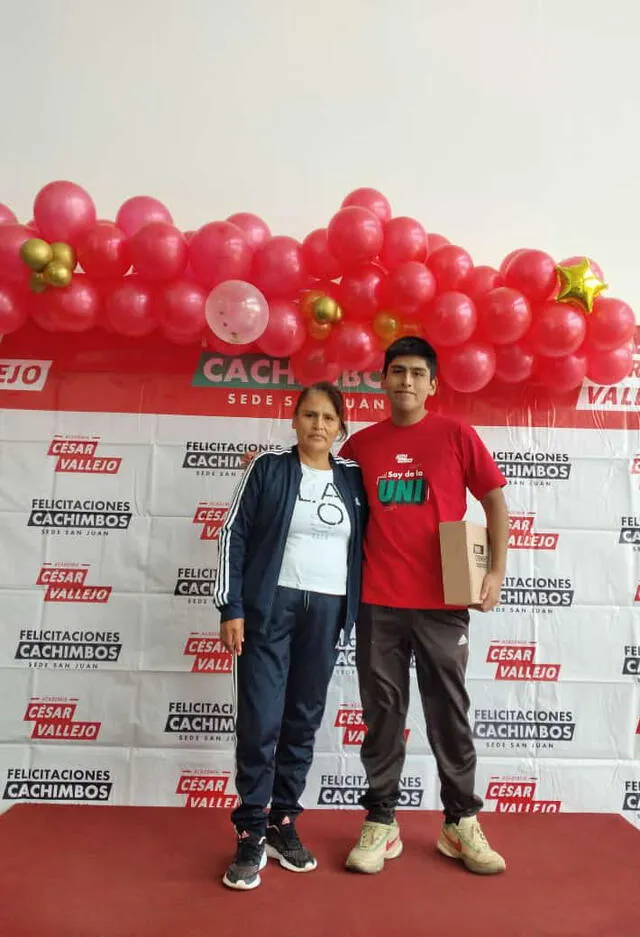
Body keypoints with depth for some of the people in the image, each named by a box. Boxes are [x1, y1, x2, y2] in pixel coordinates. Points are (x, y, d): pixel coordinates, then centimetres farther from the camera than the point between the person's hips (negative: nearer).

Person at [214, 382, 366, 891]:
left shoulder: (353, 477, 7)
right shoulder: (268, 468, -1)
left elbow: (365, 541, 13)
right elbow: (235, 535, -2)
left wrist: (358, 612, 7)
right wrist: (232, 608, -7)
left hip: (326, 610, 3)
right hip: (269, 605, -3)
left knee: (303, 721, 10)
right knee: (260, 721, -2)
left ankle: (283, 824, 26)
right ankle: (251, 834, 14)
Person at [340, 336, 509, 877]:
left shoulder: (456, 436, 1)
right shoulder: (360, 445, 6)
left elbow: (495, 501, 3)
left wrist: (497, 571, -4)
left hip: (442, 601, -1)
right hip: (377, 602, 2)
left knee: (449, 711, 10)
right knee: (383, 712, 10)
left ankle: (462, 824, 27)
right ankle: (381, 824, 23)